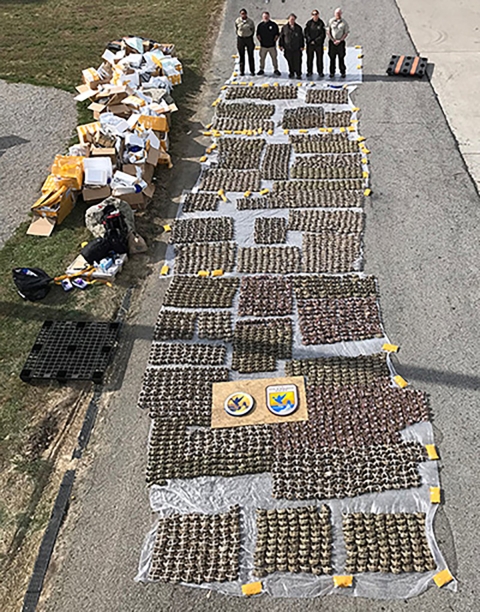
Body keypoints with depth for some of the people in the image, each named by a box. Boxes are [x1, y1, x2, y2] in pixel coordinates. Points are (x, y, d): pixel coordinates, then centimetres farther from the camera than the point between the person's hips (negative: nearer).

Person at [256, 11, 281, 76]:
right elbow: (258, 34, 11)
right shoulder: (260, 25, 2)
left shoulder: (273, 24, -2)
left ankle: (276, 70, 14)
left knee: (274, 58, 3)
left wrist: (274, 40, -2)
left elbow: (277, 34, 4)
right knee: (262, 58, 7)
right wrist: (260, 40, 3)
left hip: (272, 45, -1)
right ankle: (261, 69, 20)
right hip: (263, 45, 1)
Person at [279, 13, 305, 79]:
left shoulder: (298, 28, 7)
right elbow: (281, 36, 9)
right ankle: (291, 73, 20)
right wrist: (281, 45, 2)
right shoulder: (284, 27, 5)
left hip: (297, 49, 0)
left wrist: (302, 46, 3)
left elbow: (301, 38, 9)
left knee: (297, 62, -3)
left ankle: (298, 74, 6)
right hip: (288, 48, 0)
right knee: (290, 62, 5)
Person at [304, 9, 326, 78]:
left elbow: (323, 34, -3)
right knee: (309, 58, 5)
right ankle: (309, 71, 16)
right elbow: (305, 32, 1)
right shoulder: (309, 23, 2)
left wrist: (315, 40, -12)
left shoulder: (321, 23, -1)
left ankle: (320, 72, 12)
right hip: (309, 44, 1)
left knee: (319, 58, 3)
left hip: (319, 44, -1)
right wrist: (310, 40, -11)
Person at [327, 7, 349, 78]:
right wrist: (333, 40, -9)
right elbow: (328, 32, 2)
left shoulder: (344, 22, 0)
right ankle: (332, 72, 12)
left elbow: (346, 33, 1)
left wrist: (339, 41, -12)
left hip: (340, 42, -1)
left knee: (341, 58, 1)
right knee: (332, 58, 3)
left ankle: (343, 72, 9)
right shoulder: (331, 21, 2)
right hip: (332, 42, 1)